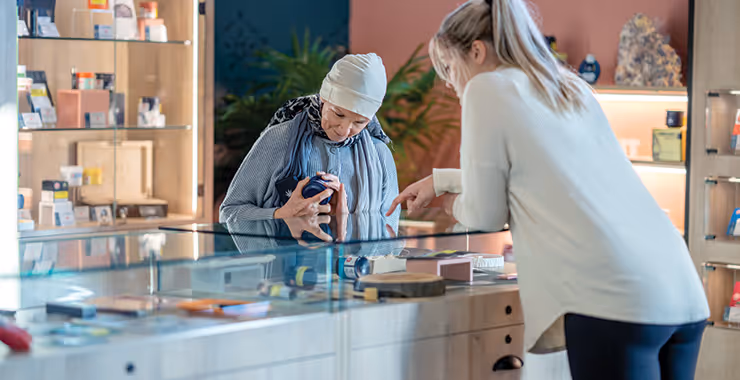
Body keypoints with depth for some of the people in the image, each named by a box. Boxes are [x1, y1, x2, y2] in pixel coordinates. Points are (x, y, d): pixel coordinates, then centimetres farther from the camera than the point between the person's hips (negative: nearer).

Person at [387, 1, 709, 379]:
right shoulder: (571, 87, 23)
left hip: (613, 301, -7)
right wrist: (440, 179, 42)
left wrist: (450, 202, 26)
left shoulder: (487, 88, 1)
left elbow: (486, 215, 5)